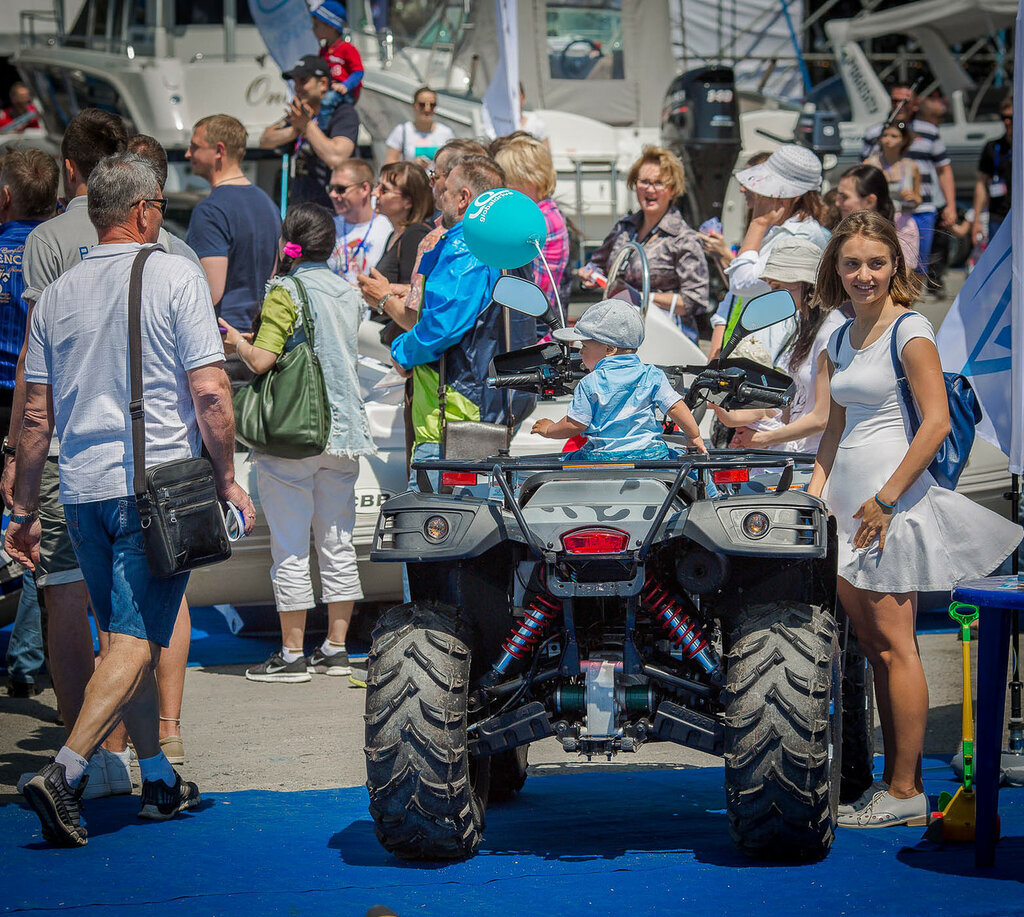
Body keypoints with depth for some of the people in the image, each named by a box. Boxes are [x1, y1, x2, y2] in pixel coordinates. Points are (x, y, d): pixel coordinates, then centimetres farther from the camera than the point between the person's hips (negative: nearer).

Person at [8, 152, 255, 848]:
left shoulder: (58, 294, 10)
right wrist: (228, 480, 1)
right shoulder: (175, 276, -4)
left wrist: (24, 513, 17)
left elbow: (37, 415, 10)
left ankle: (160, 781, 22)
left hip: (83, 489, 5)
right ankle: (65, 771, -21)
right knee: (137, 641, -7)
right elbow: (209, 393, -10)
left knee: (129, 637, 16)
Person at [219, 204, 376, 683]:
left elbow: (261, 361, -18)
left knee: (290, 549, -1)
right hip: (344, 430, 7)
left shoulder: (285, 292, -11)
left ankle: (293, 655, 2)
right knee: (337, 544, 11)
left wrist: (237, 340, 3)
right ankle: (335, 649, 15)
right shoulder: (348, 292, 9)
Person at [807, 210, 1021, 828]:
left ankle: (906, 790, -3)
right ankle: (893, 781, 12)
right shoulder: (842, 339, 16)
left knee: (893, 644, -7)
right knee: (871, 644, 7)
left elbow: (937, 422, -14)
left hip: (895, 502, -8)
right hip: (848, 502, 8)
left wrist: (886, 500, -16)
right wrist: (817, 489, 12)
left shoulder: (908, 329, -8)